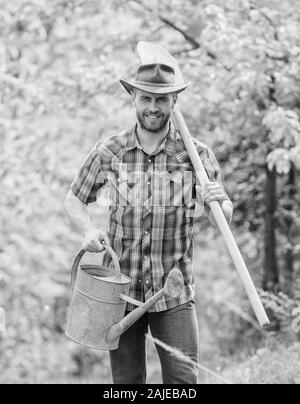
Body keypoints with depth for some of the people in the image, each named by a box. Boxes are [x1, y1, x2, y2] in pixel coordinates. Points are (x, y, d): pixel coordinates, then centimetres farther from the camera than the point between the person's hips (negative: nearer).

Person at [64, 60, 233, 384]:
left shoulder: (196, 154, -2)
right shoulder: (108, 153, -1)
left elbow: (221, 219, 0)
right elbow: (74, 200, 11)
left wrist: (219, 202, -24)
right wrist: (88, 230, -10)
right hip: (120, 290, 1)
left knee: (183, 380, -7)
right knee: (127, 381, 8)